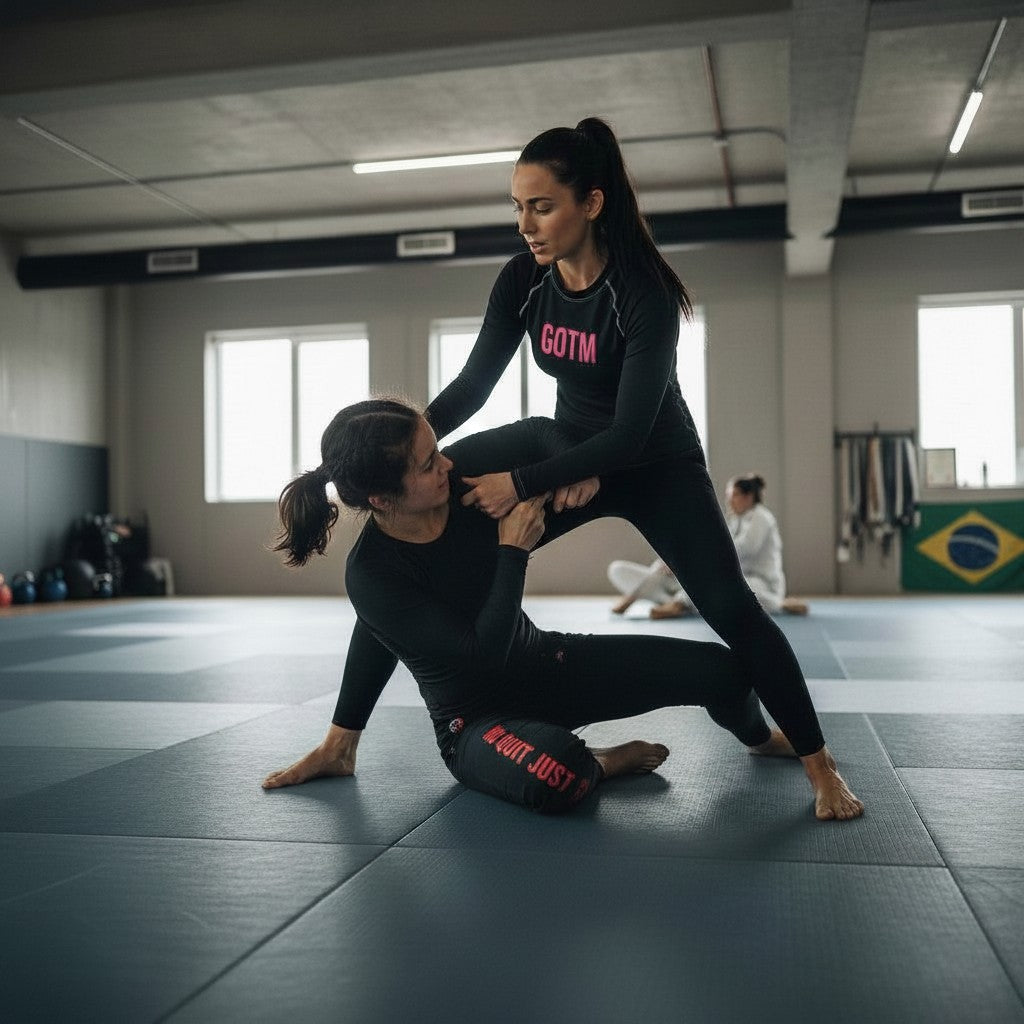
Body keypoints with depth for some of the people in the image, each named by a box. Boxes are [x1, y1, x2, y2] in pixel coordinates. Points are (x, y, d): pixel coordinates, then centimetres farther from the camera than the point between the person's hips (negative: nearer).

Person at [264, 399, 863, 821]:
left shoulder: (460, 474, -15)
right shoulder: (371, 575, -27)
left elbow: (537, 432, 3)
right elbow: (485, 657, -27)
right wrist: (513, 551, -26)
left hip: (546, 665, 5)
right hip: (476, 719, -5)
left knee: (721, 669, -3)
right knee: (557, 774, -42)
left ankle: (761, 738, 34)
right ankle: (601, 763, -4)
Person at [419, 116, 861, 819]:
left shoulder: (644, 293, -28)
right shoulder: (523, 281, -13)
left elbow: (631, 432, -32)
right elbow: (474, 383, -10)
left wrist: (521, 485, -35)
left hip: (659, 466, -5)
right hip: (571, 453, 5)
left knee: (733, 610, -15)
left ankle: (821, 768, 0)